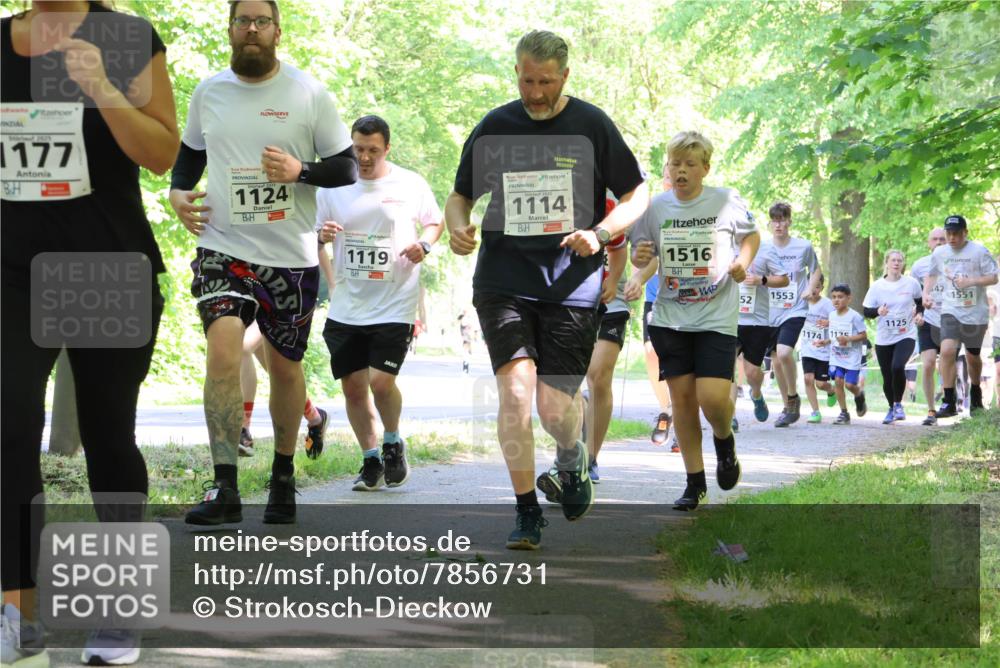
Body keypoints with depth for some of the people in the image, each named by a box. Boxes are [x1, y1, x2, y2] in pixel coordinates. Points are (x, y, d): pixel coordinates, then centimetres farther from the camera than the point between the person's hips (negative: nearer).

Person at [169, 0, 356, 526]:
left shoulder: (308, 93, -1)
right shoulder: (208, 93, 6)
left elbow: (347, 167, 1)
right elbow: (190, 152, 23)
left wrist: (300, 171, -17)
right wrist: (178, 192, 3)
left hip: (292, 255, 0)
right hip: (223, 247, 0)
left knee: (285, 364, 12)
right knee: (223, 350, -20)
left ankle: (283, 477, 33)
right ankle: (224, 490, -19)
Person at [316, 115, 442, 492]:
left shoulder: (411, 185, 0)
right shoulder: (332, 188, 4)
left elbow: (434, 222, 14)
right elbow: (313, 234, 12)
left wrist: (424, 244, -7)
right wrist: (321, 235, -11)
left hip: (395, 305, -3)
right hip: (346, 307, 3)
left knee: (381, 381, -13)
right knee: (353, 387, 4)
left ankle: (393, 444, 15)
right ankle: (371, 461, 21)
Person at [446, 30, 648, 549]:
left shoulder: (593, 126, 2)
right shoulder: (493, 128, 7)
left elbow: (637, 196, 8)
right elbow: (461, 194, 19)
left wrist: (598, 235, -9)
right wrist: (458, 228, -4)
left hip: (572, 286, -1)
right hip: (502, 283, 1)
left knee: (555, 408, -6)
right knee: (515, 390, -14)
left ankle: (572, 459, 31)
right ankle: (527, 512, -1)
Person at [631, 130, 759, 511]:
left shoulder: (727, 201, -4)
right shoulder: (657, 206, 1)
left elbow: (751, 235, 13)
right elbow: (640, 254, 12)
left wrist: (742, 263, -6)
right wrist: (639, 257, -11)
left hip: (717, 318, -3)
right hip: (670, 318, 3)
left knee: (712, 397, -15)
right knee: (682, 397, 1)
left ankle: (724, 441, 20)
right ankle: (695, 482, 13)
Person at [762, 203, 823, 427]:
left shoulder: (804, 247, -3)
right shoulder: (762, 248, 1)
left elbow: (815, 270, 12)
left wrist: (809, 291, -3)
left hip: (794, 310, -4)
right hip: (770, 312, 4)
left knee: (784, 353, -23)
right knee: (776, 360, 7)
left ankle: (793, 396, -1)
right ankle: (788, 407, 22)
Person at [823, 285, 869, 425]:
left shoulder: (854, 316, -13)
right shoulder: (832, 315, 7)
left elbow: (863, 336, -12)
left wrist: (848, 339, -24)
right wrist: (826, 342, 2)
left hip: (852, 357, -5)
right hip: (836, 357, 5)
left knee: (850, 384, -6)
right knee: (838, 381, -7)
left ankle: (859, 395, 30)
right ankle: (844, 413, 1)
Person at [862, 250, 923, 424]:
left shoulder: (911, 283, -1)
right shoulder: (877, 286, -1)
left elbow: (921, 300, 17)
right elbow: (866, 311, 0)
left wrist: (918, 312, -1)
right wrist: (878, 311, -19)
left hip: (906, 336, -2)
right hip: (883, 338, 2)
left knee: (897, 366, -27)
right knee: (887, 377, 6)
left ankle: (898, 403, -6)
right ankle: (892, 409, 31)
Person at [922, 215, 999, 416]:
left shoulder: (978, 251, -7)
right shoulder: (939, 253, 2)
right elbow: (931, 275, 19)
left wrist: (971, 281, -22)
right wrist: (926, 294, 1)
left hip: (976, 313, -1)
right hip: (951, 311, 1)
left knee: (972, 356, 14)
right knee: (947, 350, -20)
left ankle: (975, 393, 43)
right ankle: (949, 403, -17)